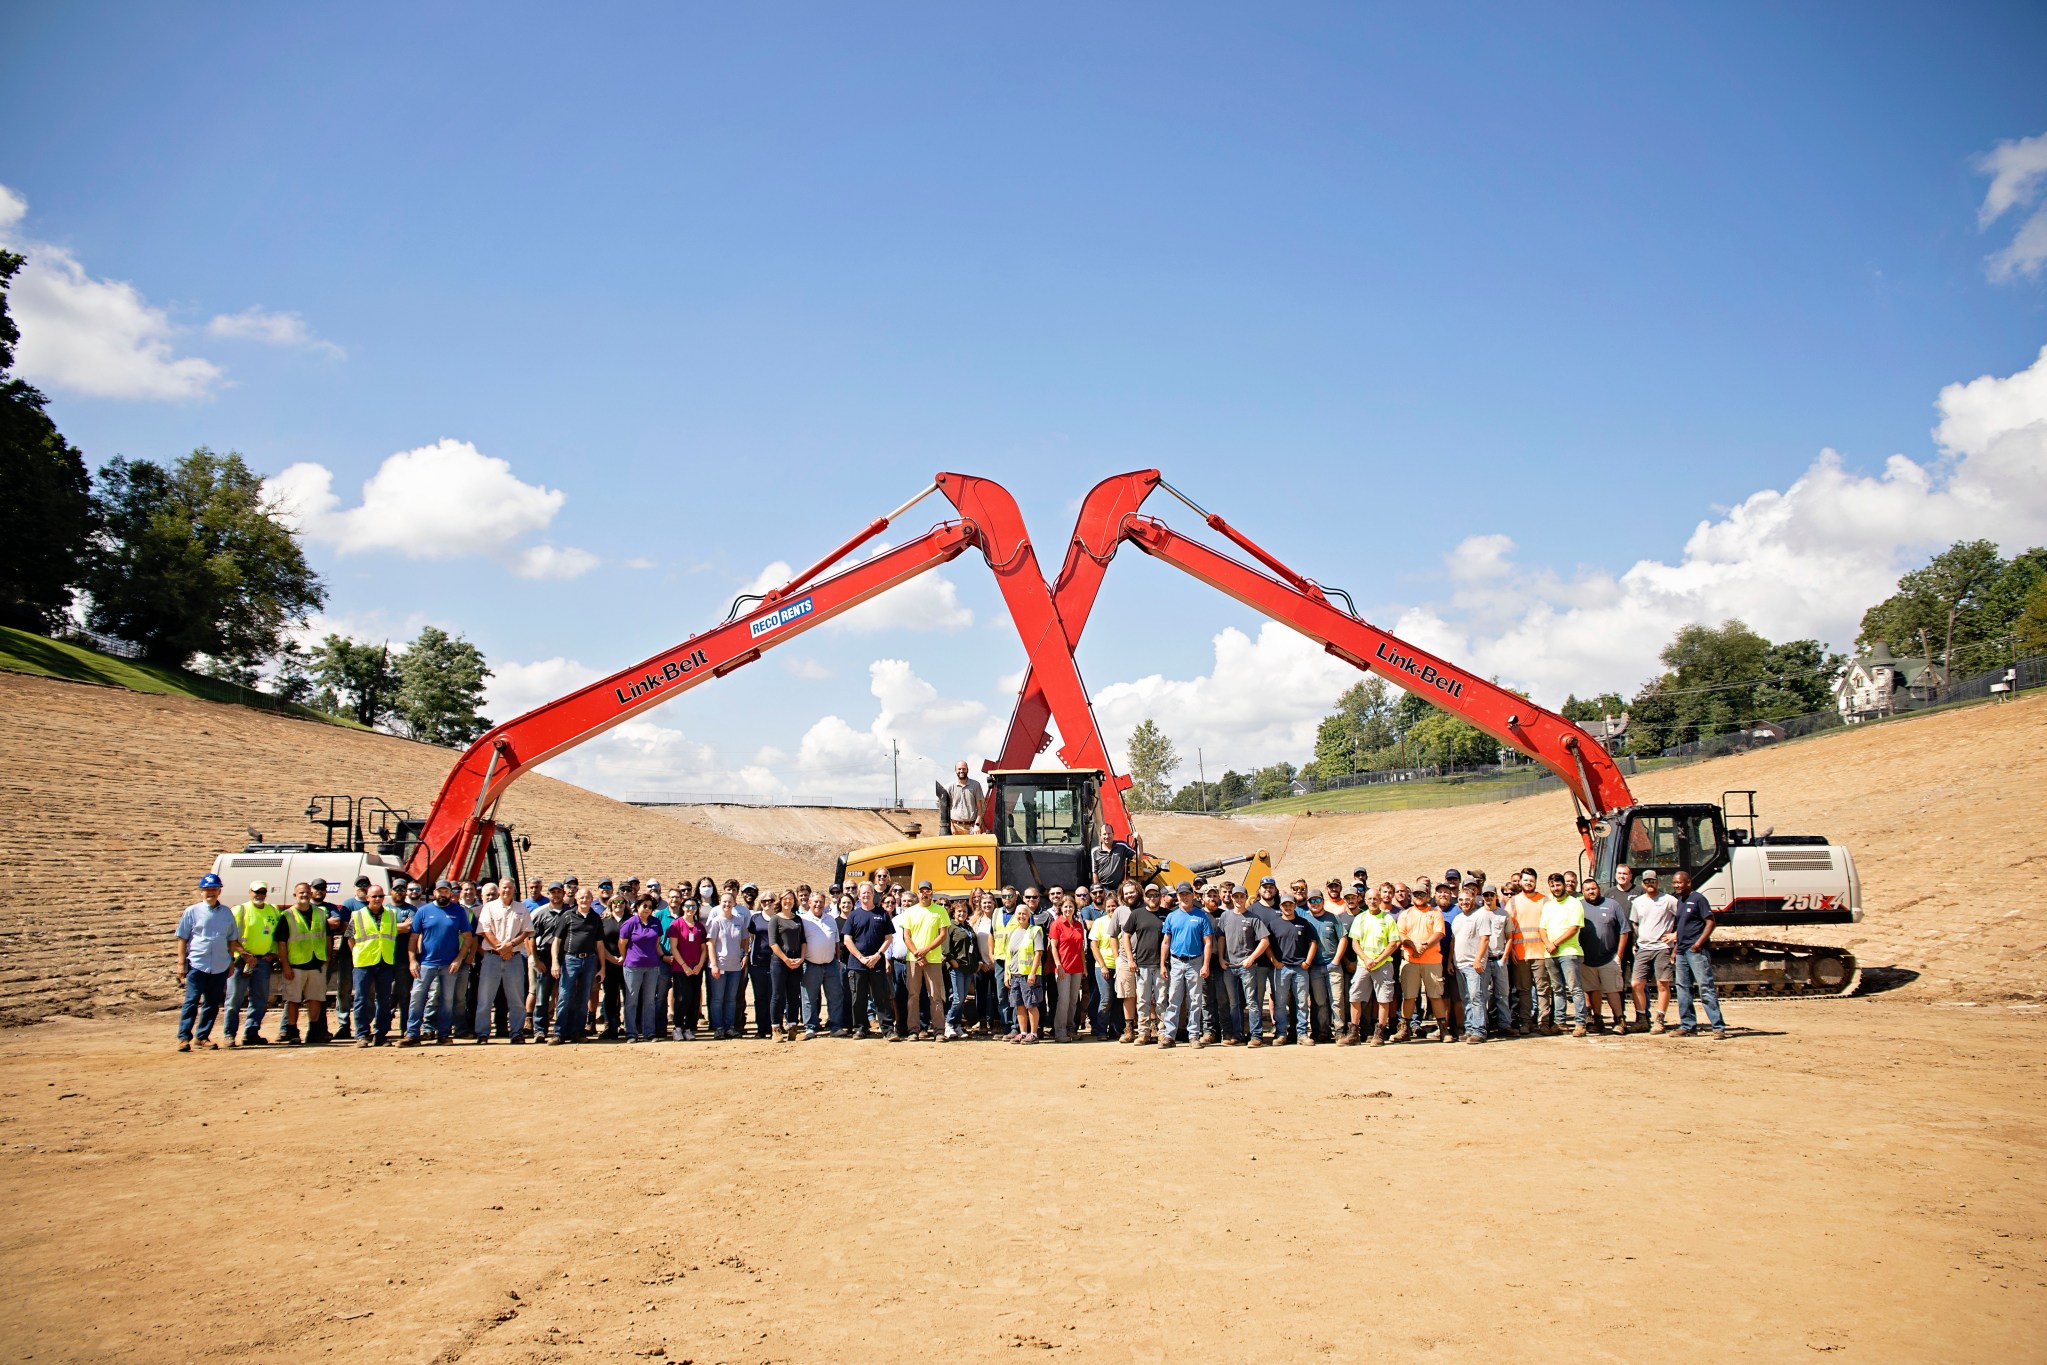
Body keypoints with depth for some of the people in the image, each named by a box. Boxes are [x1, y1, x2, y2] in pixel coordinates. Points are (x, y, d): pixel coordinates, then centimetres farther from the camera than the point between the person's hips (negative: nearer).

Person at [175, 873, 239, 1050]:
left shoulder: (227, 913, 10)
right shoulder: (192, 912, 2)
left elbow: (232, 938, 16)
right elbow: (182, 938, 1)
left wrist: (231, 960, 10)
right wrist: (181, 963, -4)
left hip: (220, 967, 3)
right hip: (197, 964, -3)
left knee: (213, 1003, 7)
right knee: (192, 1002, -7)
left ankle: (202, 1036, 17)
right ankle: (184, 1037, -2)